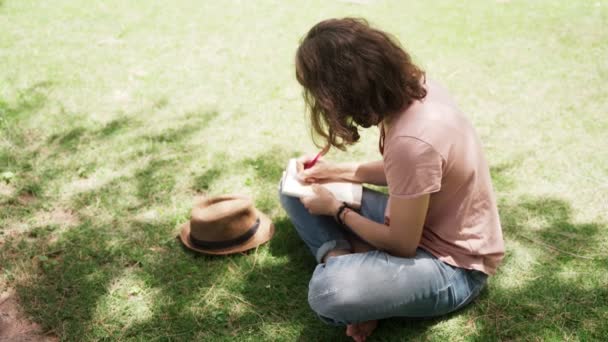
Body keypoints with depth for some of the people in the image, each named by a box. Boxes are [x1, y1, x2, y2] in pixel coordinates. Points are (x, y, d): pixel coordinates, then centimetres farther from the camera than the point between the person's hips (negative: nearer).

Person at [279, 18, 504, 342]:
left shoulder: (412, 140, -36)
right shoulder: (409, 86, -10)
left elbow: (401, 245, -20)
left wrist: (335, 209, -8)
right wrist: (335, 171, 1)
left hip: (451, 264, -8)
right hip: (416, 223, 9)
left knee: (329, 291, -37)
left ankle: (342, 263, -5)